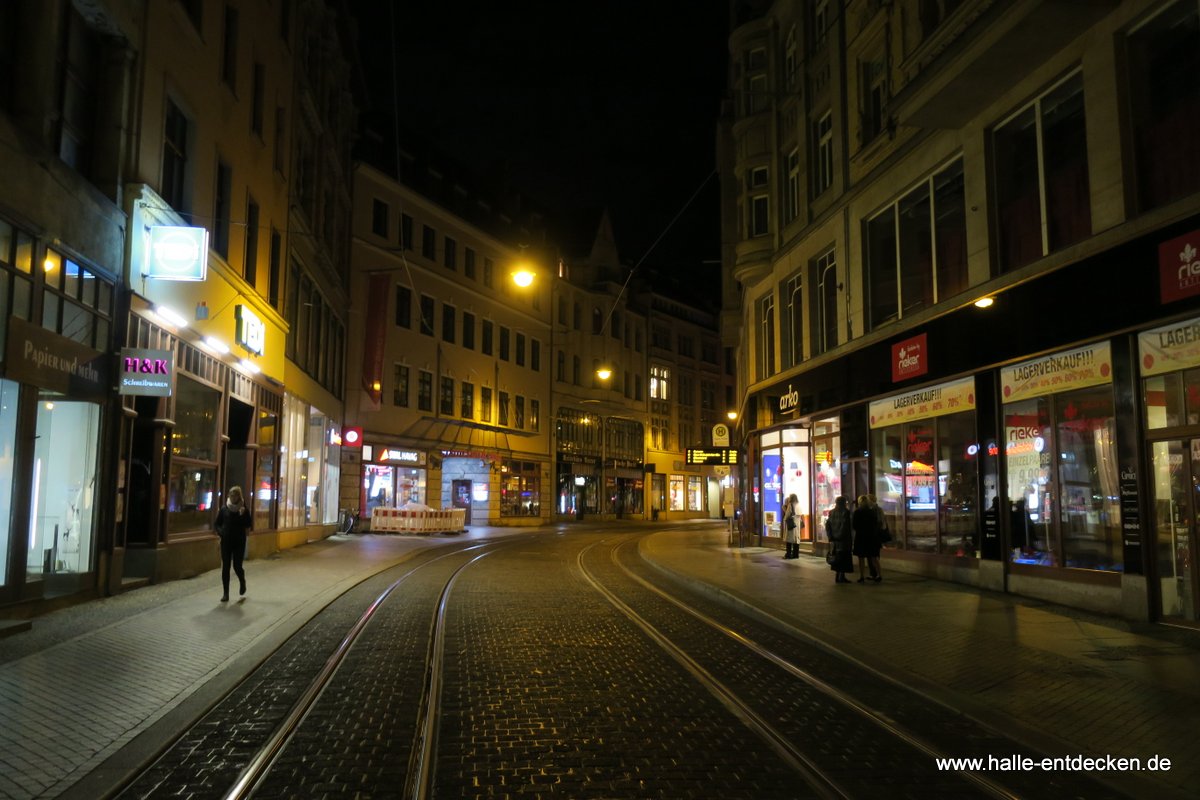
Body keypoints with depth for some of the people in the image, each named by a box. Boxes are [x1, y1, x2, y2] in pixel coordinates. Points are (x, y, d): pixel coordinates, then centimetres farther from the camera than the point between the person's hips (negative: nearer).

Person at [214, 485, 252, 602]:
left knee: (237, 566, -2)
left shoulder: (244, 510, -3)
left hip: (239, 542, -1)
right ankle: (226, 594, 8)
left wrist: (244, 515, -22)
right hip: (226, 542, 2)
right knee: (225, 567, 0)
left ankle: (242, 582, 31)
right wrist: (220, 531, -10)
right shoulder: (224, 509, 1)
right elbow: (217, 524, 8)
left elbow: (249, 525, -9)